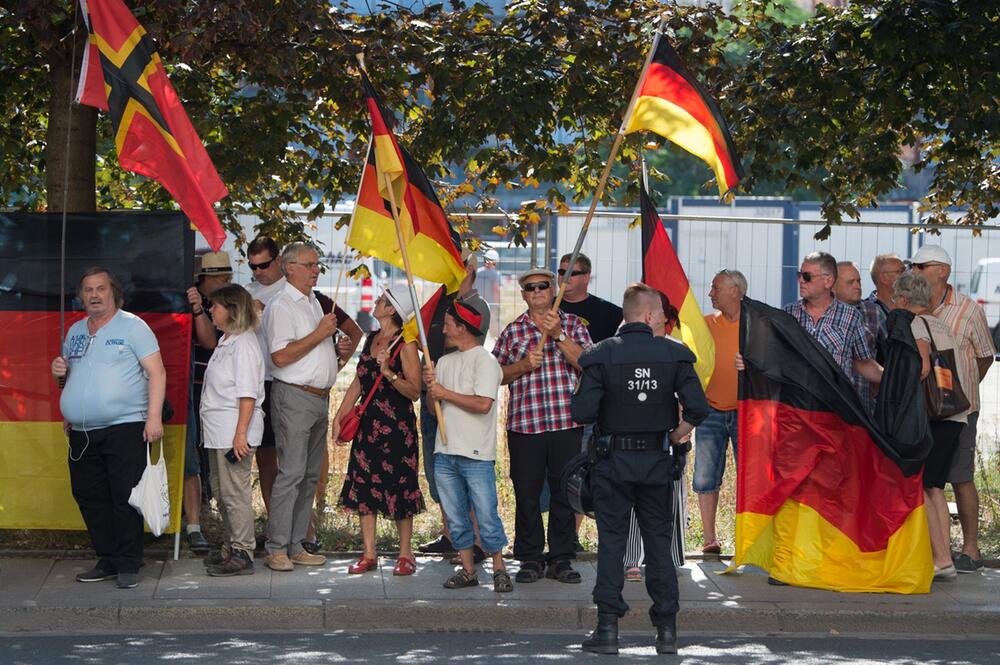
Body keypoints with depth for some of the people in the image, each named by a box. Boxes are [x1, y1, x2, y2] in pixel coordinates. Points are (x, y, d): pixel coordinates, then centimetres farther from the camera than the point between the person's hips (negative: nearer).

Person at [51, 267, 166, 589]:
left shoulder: (132, 326, -1)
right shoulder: (75, 332, 17)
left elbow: (156, 372, -7)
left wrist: (154, 417, -16)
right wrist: (59, 372, 4)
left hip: (124, 428, -6)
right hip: (82, 433, 7)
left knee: (126, 498, -7)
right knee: (90, 498, 8)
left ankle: (128, 565, -1)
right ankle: (107, 560, 17)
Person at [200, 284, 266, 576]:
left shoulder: (243, 344, -14)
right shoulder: (225, 341, 18)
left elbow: (247, 394, -20)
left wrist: (240, 433, -24)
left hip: (234, 432, -11)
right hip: (219, 431, 11)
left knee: (234, 492, -7)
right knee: (220, 490, 15)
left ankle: (242, 554, -3)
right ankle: (230, 549, 23)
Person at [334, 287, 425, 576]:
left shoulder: (405, 344, -10)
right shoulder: (371, 339, 12)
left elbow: (414, 391, -15)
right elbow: (358, 382, 18)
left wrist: (388, 372, -27)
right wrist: (339, 416, 15)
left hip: (397, 424, -7)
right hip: (368, 422, 7)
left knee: (398, 485, -1)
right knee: (364, 484, 5)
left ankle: (405, 554, 10)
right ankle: (369, 554, 11)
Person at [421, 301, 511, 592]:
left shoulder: (485, 361, -6)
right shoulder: (444, 362, 16)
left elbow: (483, 404, -19)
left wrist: (445, 393, -10)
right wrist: (430, 387, -3)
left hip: (476, 455, -7)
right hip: (446, 453, 7)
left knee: (486, 516, -6)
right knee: (455, 518, 8)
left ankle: (499, 569, 4)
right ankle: (468, 570, 15)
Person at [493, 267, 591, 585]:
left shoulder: (572, 324, 8)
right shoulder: (512, 331, 11)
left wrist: (558, 334, -15)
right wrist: (523, 365, -7)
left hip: (567, 423, -1)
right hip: (524, 424, 1)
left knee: (565, 491, 2)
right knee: (526, 493, 2)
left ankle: (561, 559, 11)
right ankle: (530, 559, 11)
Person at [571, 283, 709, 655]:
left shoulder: (602, 355, -8)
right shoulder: (674, 355, -5)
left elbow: (582, 412, -14)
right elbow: (698, 407, -12)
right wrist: (678, 433, 7)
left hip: (613, 459, -1)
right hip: (657, 459, 1)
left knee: (611, 541, 4)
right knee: (659, 541, 10)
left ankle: (608, 629, 1)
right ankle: (667, 630, 11)